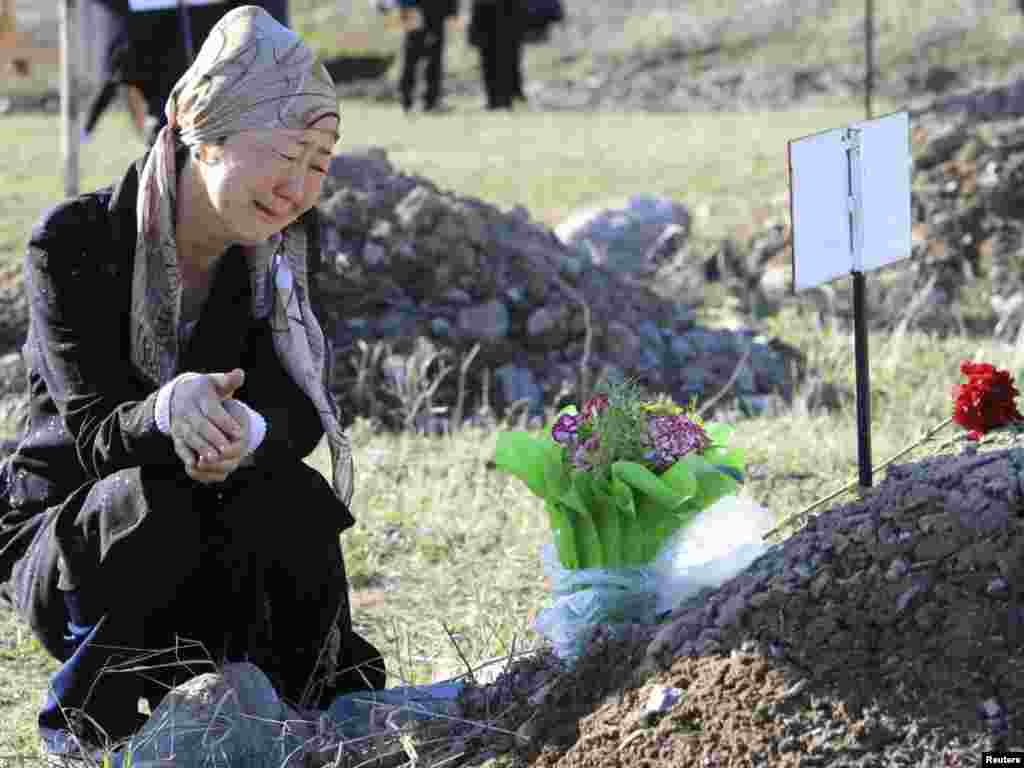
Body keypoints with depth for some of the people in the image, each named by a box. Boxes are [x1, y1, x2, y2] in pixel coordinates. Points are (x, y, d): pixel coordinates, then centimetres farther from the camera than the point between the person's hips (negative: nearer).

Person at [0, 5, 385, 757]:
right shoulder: (75, 243, -17)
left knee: (292, 497, -30)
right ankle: (83, 719, -11)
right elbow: (96, 434, -21)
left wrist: (246, 433, -37)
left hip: (220, 572, 3)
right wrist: (167, 410, -46)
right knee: (150, 506, -36)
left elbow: (301, 412, -11)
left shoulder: (283, 245, -3)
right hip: (62, 546, -3)